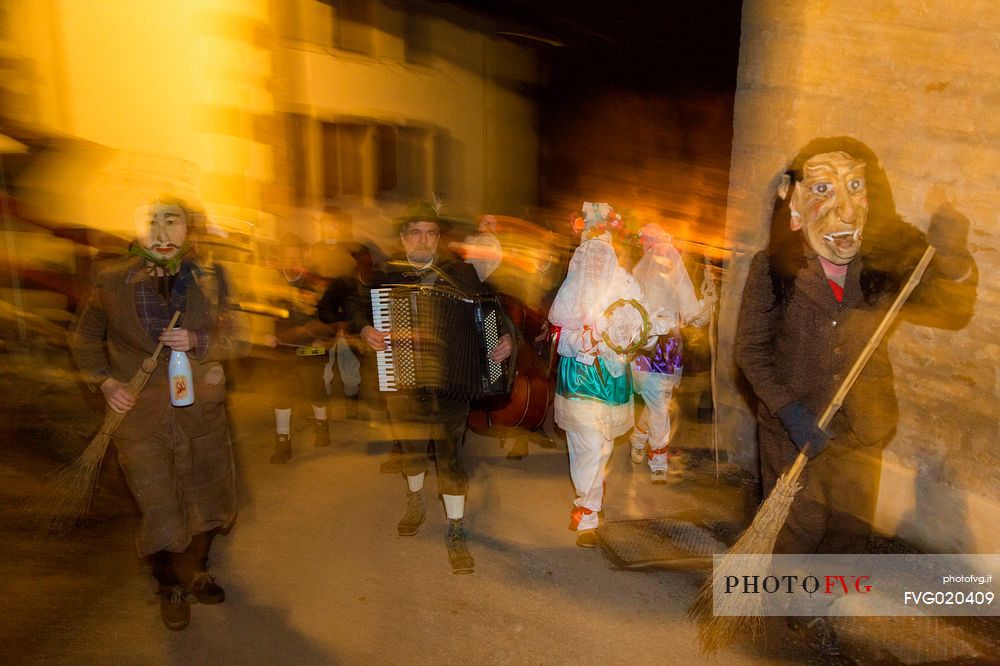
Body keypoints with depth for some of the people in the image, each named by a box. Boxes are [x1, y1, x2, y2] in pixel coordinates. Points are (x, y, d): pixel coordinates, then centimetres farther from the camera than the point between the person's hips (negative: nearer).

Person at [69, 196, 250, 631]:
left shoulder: (208, 282, -2)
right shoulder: (111, 283, -5)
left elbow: (240, 339, 1)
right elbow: (84, 338, 8)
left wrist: (198, 342, -18)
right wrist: (104, 381, -8)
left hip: (203, 417, 3)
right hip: (141, 422, -2)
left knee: (212, 506, 16)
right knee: (162, 520, 4)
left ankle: (195, 571, 46)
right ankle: (169, 586, 35)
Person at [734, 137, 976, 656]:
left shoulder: (882, 271, 0)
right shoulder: (773, 269, -9)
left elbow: (953, 311, 6)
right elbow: (751, 350, -9)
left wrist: (954, 260, -15)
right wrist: (791, 412, -19)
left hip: (860, 428, 4)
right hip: (792, 425, -3)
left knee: (850, 531, 10)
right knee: (799, 528, 2)